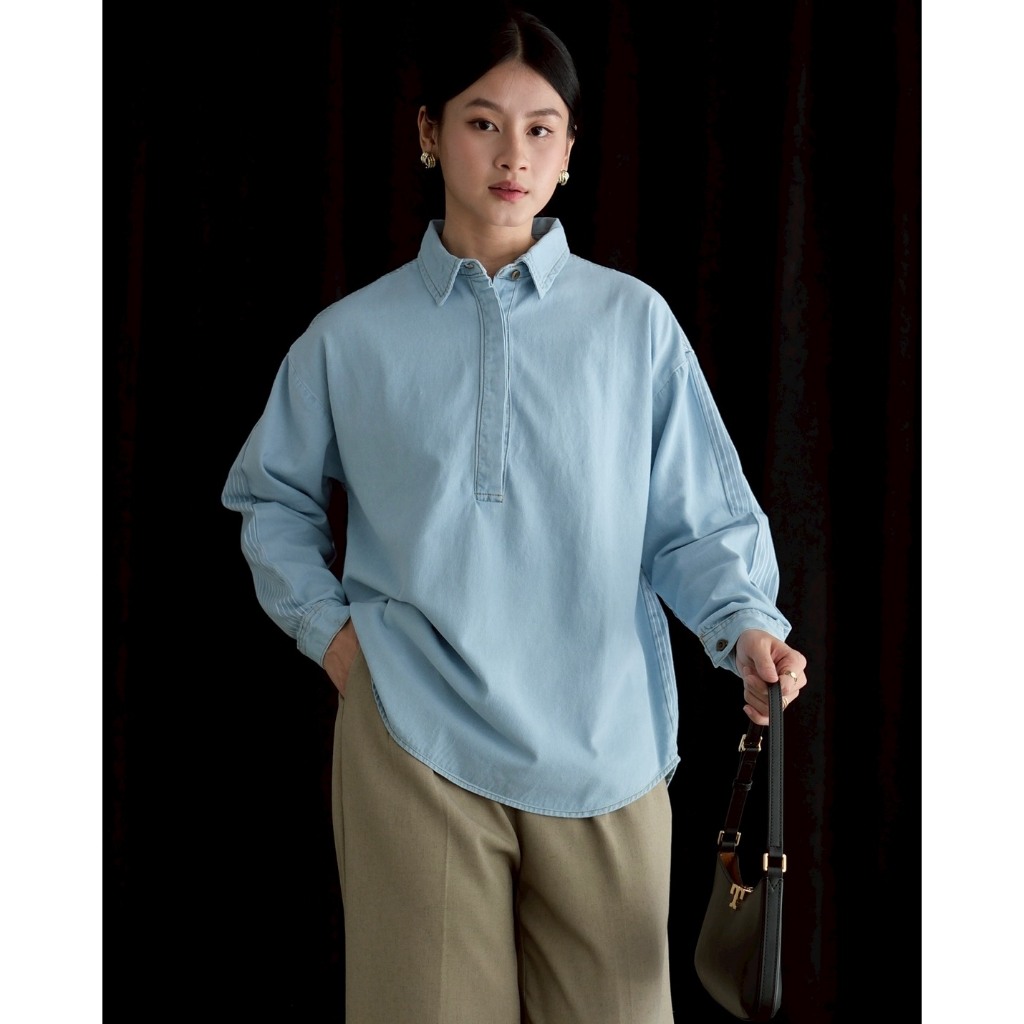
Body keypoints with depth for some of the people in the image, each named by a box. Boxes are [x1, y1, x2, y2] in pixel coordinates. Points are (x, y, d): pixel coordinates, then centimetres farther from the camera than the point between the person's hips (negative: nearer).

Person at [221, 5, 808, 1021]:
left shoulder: (633, 322, 4)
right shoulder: (351, 337, 6)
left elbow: (698, 520, 5)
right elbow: (270, 496, 20)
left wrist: (745, 624, -13)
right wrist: (327, 623, 7)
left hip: (602, 743, 0)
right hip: (415, 746, 0)